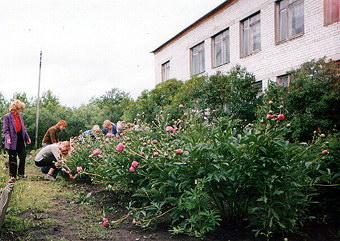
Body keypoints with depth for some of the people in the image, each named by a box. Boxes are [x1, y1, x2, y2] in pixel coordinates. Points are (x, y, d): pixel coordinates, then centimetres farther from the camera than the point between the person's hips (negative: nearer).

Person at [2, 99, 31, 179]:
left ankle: (20, 173, 20)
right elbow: (5, 130, -12)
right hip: (13, 141, -6)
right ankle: (13, 175, 14)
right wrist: (7, 138, -27)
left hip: (20, 140, 6)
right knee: (13, 159, 3)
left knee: (23, 157, 5)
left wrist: (27, 137, 12)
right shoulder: (7, 116, -9)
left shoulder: (20, 116, 10)